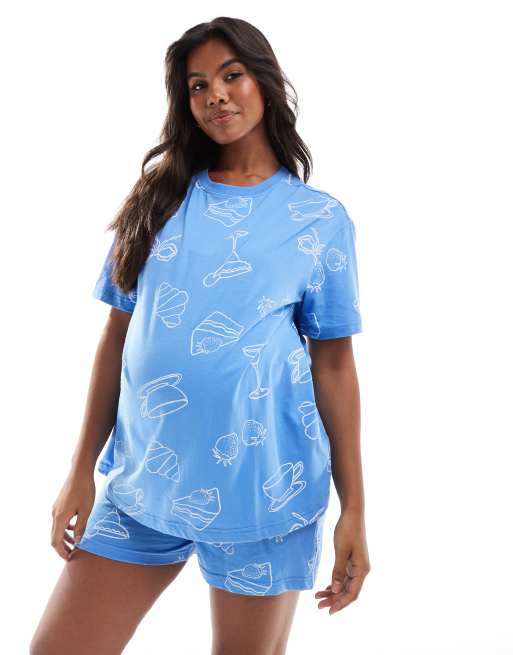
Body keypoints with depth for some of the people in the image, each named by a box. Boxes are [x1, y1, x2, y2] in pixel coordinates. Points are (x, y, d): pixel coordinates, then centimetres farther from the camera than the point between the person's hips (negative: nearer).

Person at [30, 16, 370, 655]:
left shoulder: (321, 218, 1)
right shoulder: (160, 197, 7)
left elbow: (333, 364, 1)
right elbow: (118, 335, 7)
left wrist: (354, 509, -2)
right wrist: (81, 471, 4)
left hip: (261, 485, -2)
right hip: (140, 479, 3)